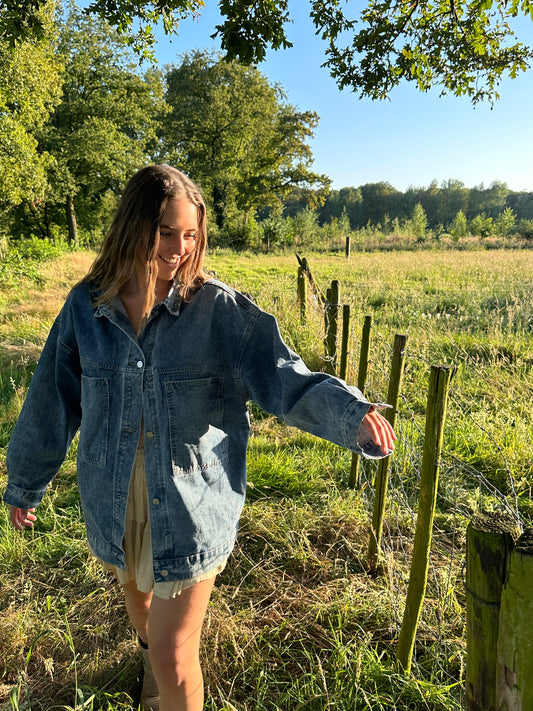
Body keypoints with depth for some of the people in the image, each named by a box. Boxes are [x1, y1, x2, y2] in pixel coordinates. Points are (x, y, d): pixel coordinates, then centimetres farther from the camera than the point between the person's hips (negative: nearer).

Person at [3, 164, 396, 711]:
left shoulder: (219, 309, -13)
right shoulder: (87, 307, -5)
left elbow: (282, 376, -18)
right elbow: (53, 400, 4)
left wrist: (351, 414, -37)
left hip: (192, 505, -4)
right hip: (114, 501, 4)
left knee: (174, 658, 3)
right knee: (138, 596, 31)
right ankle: (152, 662, 66)